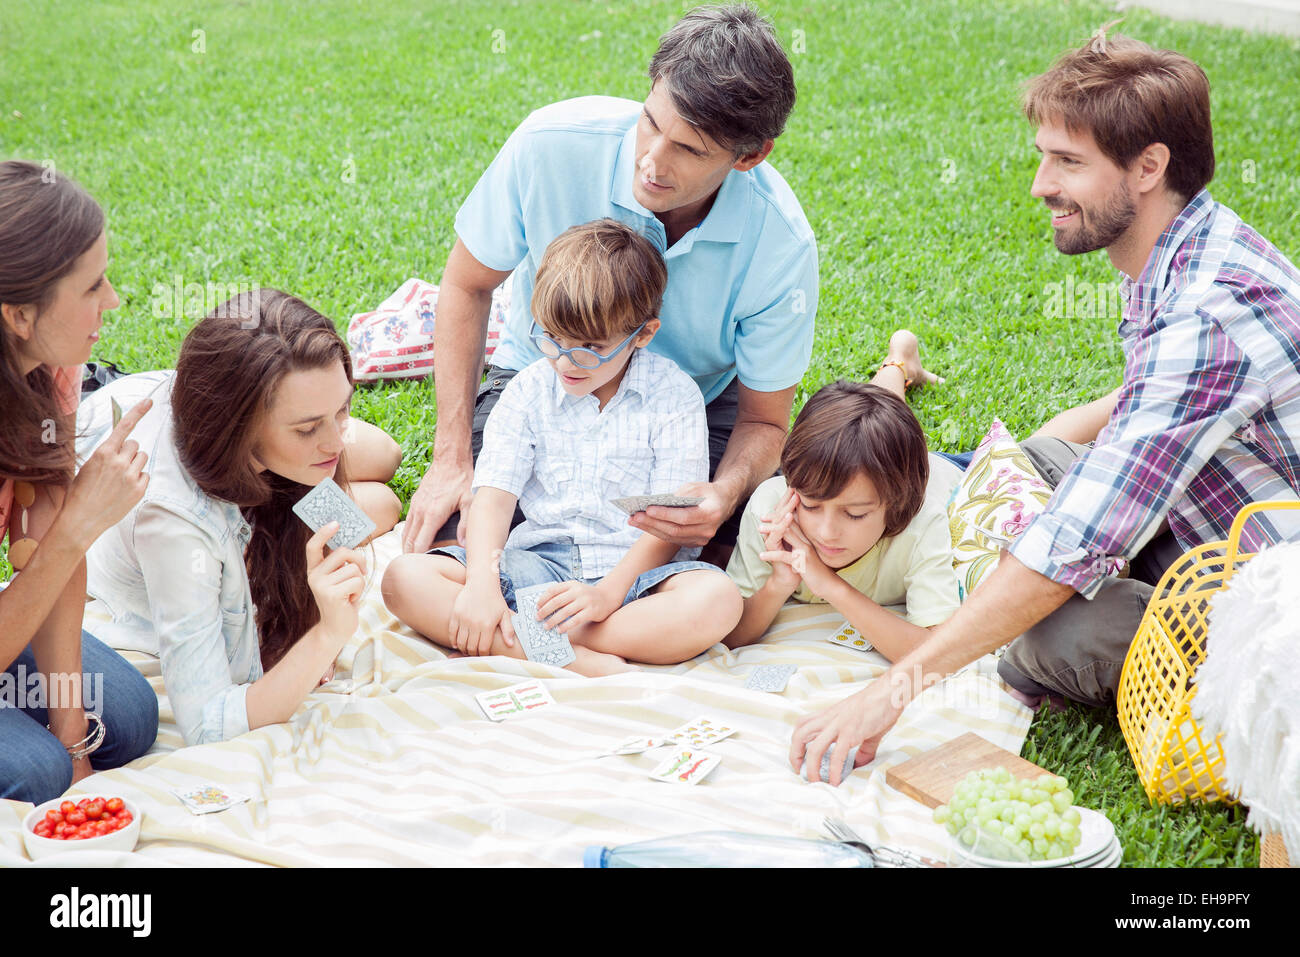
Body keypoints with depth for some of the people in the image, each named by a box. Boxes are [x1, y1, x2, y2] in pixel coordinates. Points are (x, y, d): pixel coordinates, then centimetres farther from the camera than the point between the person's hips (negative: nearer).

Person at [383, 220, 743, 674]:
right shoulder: (528, 391, 5)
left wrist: (608, 593, -21)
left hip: (634, 569, -2)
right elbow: (494, 495, -3)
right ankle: (579, 660, -34)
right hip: (539, 560, 2)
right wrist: (482, 582, -21)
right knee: (404, 578, -19)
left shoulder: (674, 396, -2)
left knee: (718, 600, -35)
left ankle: (510, 644, -31)